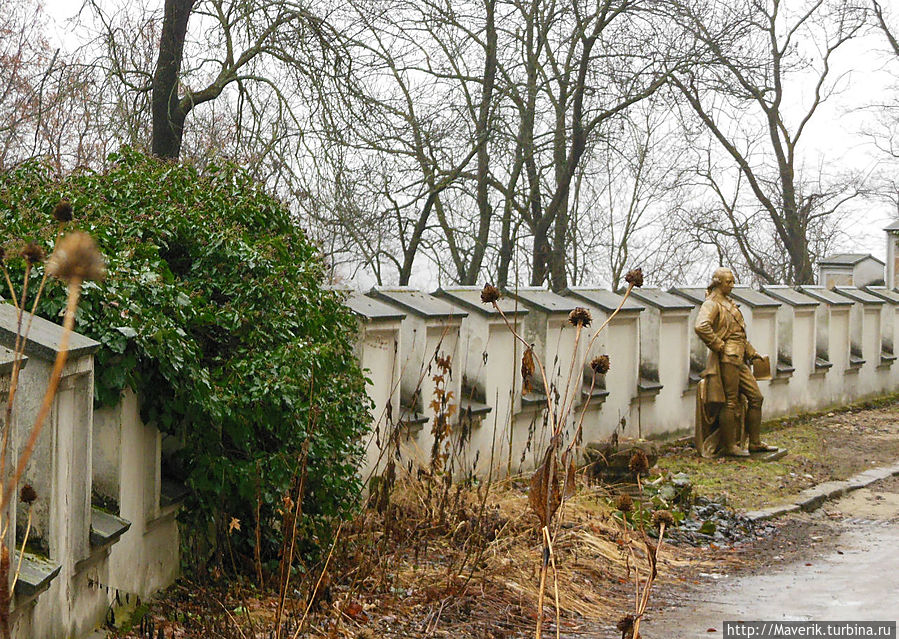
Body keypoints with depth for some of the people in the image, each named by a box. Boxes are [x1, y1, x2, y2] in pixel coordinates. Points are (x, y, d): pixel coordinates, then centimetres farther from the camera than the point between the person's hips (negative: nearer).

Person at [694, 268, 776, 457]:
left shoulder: (729, 303, 21)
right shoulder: (712, 304, -9)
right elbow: (701, 326, -28)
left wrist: (751, 352, 26)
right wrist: (718, 346, -20)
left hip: (739, 360, 9)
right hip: (726, 358, -9)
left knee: (756, 397, 10)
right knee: (730, 402, -5)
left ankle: (755, 443, 16)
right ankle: (729, 446, 2)